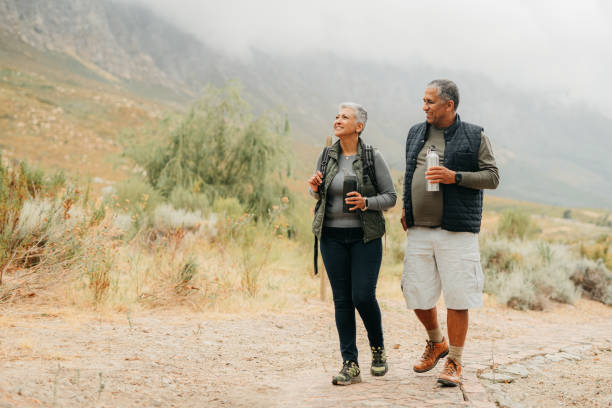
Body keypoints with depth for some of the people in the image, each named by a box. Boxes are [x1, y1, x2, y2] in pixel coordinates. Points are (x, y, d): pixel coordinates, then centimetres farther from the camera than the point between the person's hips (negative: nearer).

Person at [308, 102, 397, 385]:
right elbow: (318, 194, 18)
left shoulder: (373, 157, -4)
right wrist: (315, 189, -6)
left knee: (363, 297, -8)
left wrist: (366, 202, -19)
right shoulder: (326, 156, 5)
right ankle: (350, 365, 9)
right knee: (342, 299, 3)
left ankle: (378, 348, 21)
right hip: (332, 237, 3)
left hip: (365, 237, -3)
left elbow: (390, 197, -1)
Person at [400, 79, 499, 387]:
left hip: (457, 231, -4)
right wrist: (406, 208, 15)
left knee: (457, 298, -3)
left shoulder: (474, 137, 1)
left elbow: (492, 177, -2)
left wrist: (454, 177, -14)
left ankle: (454, 362, 11)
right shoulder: (416, 133, 15)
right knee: (417, 295, 5)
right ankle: (436, 343, 32)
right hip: (418, 231, 4)